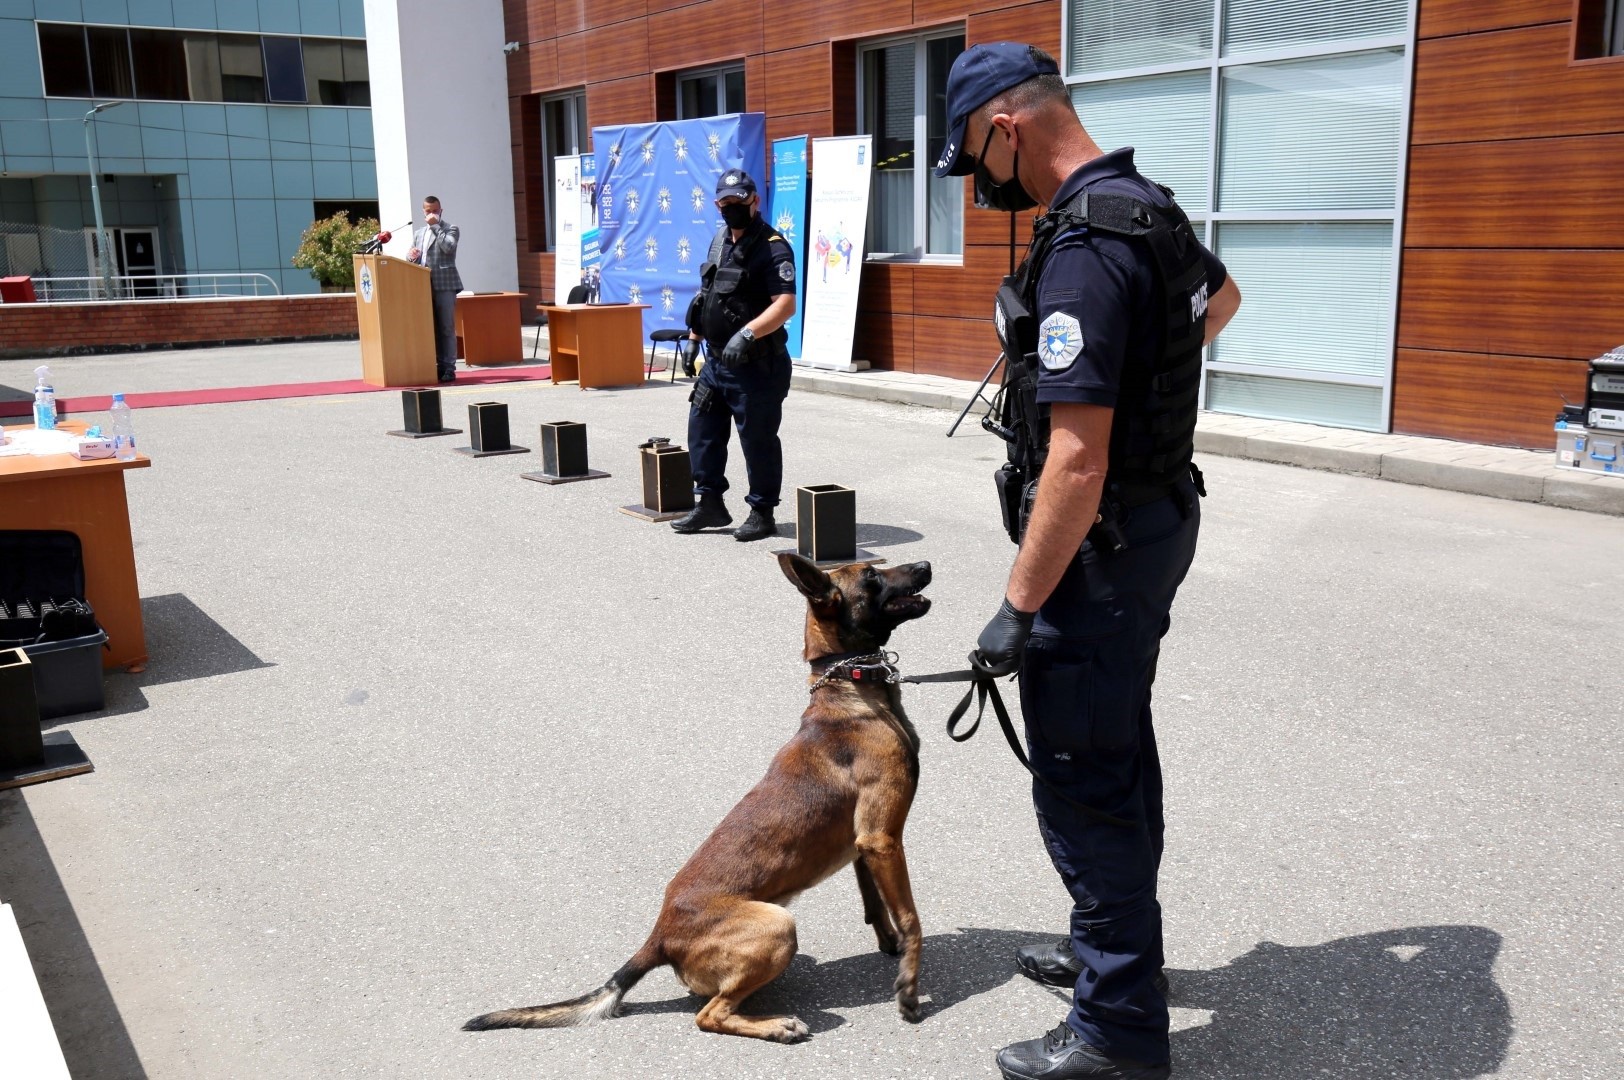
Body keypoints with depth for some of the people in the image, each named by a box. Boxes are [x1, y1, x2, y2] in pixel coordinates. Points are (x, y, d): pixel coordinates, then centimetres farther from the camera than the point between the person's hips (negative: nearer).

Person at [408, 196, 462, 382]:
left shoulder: (451, 229, 5)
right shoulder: (419, 234, 22)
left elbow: (448, 247, -15)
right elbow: (412, 258, 23)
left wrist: (435, 226, -10)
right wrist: (411, 256, 0)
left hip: (444, 285, -6)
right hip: (425, 286, 6)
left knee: (446, 328, -6)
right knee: (432, 328, 6)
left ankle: (448, 368, -4)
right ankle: (437, 365, 10)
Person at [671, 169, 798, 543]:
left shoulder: (773, 248, -14)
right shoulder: (719, 242, 13)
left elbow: (786, 305, -25)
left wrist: (747, 333, -35)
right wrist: (694, 338, 22)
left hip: (757, 365, -8)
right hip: (717, 360, 9)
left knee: (757, 440, 0)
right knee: (702, 428, 11)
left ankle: (762, 512, 13)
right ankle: (710, 503, 22)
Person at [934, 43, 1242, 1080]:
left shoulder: (1085, 249, -25)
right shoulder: (1150, 205, 6)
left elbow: (1077, 462, -28)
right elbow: (1221, 299, 29)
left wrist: (1019, 606, -22)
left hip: (1102, 539, -10)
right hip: (1159, 513, 10)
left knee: (1083, 780, 0)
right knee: (1119, 749, 21)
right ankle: (1113, 944, 39)